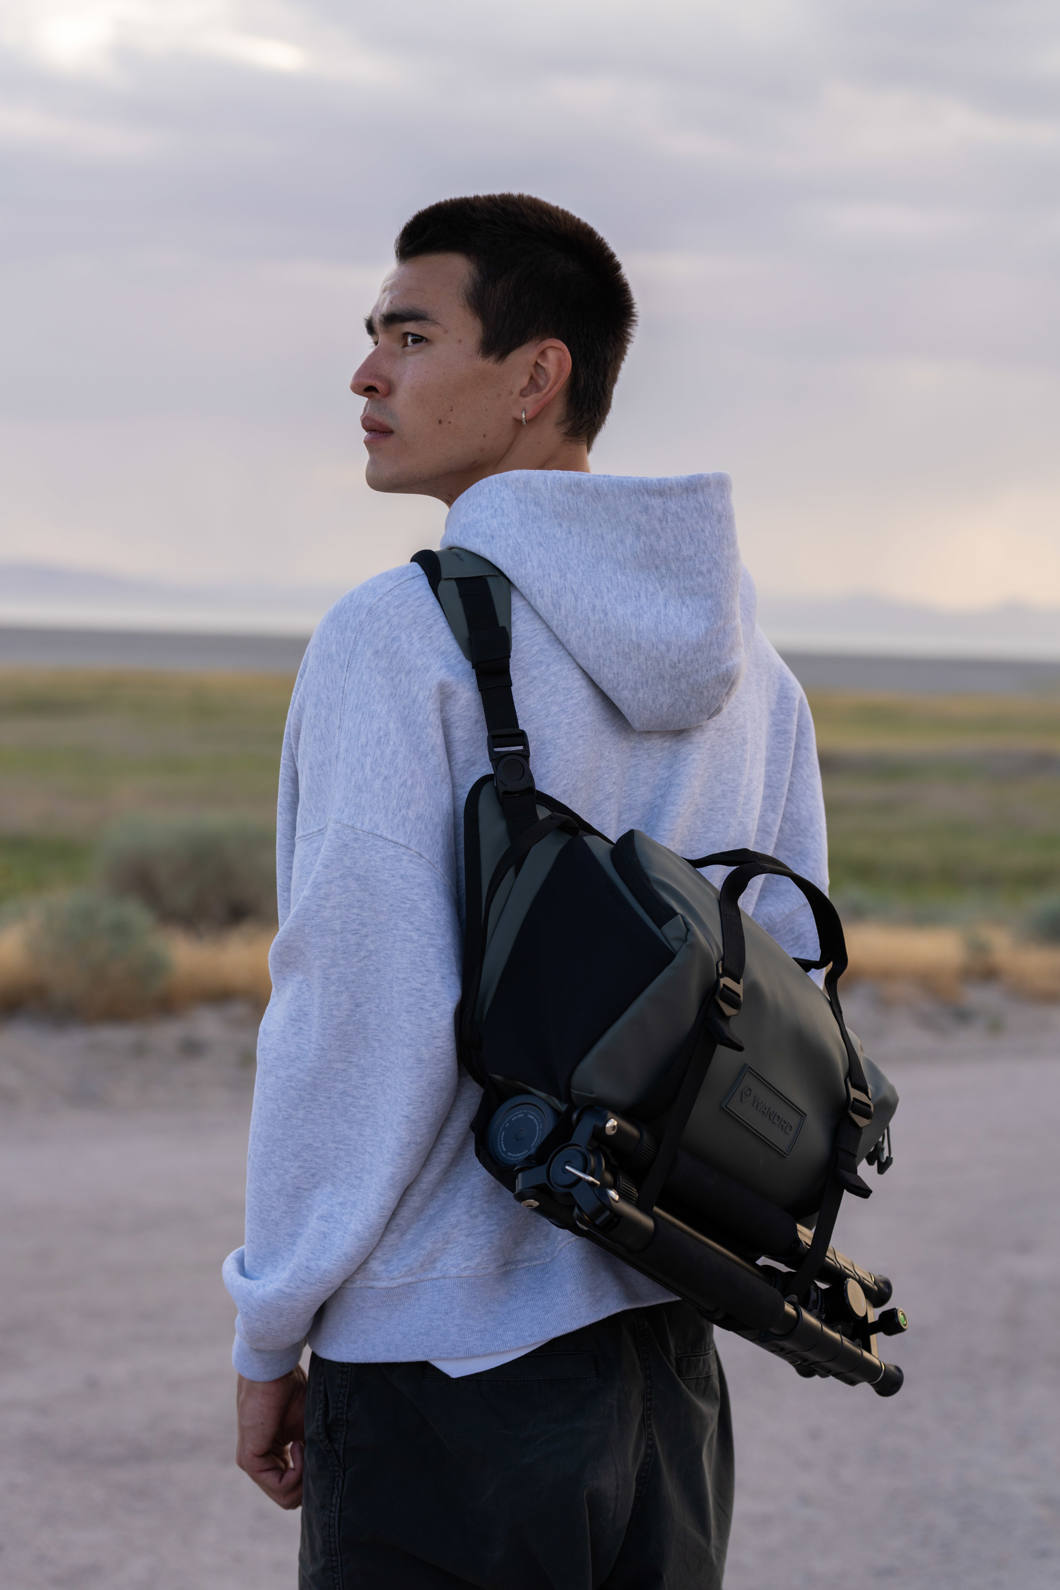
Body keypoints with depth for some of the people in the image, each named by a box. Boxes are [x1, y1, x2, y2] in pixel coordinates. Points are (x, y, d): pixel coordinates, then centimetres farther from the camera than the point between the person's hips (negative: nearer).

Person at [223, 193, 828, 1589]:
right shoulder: (749, 670, 8)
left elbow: (359, 1017, -16)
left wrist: (268, 1333, -7)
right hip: (670, 1365, 7)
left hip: (444, 1370, -6)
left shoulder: (400, 637, -13)